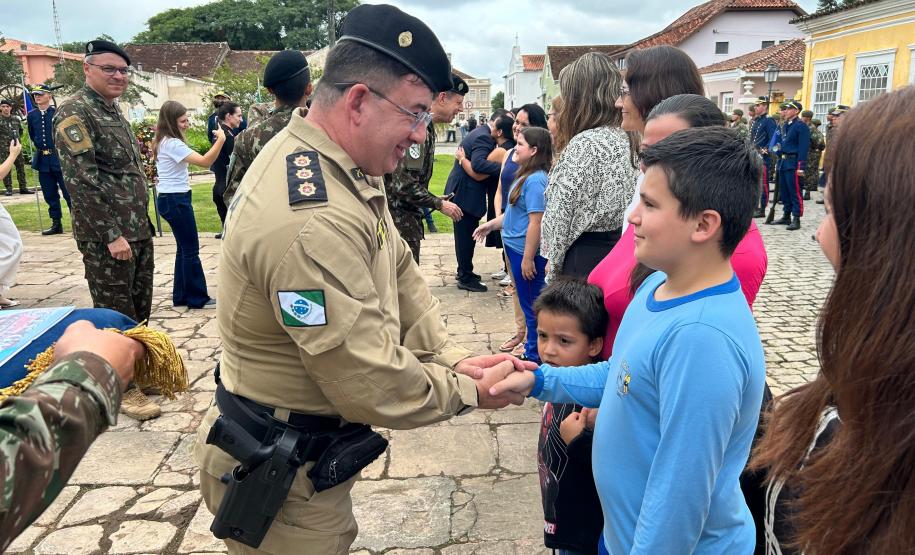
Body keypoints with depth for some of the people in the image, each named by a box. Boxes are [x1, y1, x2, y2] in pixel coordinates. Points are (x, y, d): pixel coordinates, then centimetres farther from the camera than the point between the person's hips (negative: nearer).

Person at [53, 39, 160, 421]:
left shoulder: (115, 112, 14)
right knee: (114, 314, 2)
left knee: (139, 308, 16)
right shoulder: (75, 112, -13)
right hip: (106, 237, -8)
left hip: (138, 230, 8)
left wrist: (141, 222, 17)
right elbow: (81, 179, -20)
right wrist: (112, 234, -22)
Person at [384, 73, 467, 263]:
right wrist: (440, 204, -17)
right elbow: (404, 184, -26)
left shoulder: (427, 127, 12)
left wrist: (436, 200, 13)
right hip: (400, 216, -10)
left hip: (409, 213, 10)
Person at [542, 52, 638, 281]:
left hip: (586, 256, -8)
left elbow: (562, 214, -14)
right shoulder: (628, 139, 8)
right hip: (621, 251, 8)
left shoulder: (584, 144, -17)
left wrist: (553, 263, -1)